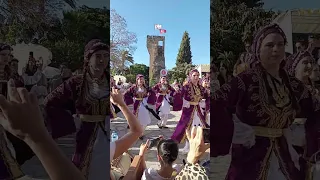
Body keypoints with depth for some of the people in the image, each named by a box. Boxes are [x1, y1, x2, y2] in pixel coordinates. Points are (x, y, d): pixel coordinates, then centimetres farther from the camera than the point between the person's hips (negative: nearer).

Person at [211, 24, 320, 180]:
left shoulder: (293, 85, 3)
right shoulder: (245, 80, -16)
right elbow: (215, 106, -25)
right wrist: (237, 132, -20)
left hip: (283, 154, 5)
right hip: (251, 155, -5)